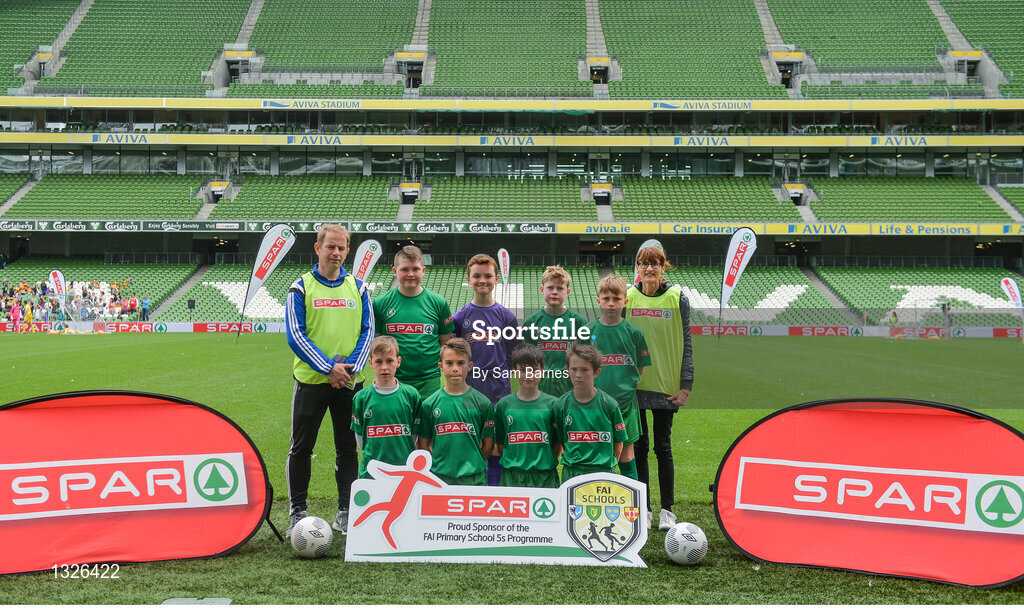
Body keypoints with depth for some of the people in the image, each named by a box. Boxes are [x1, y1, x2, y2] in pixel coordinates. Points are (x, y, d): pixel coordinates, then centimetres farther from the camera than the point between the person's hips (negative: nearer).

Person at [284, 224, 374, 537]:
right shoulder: (301, 287, 0)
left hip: (349, 381, 3)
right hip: (311, 379, -2)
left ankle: (345, 512, 17)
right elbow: (295, 334, -7)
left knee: (347, 448, 8)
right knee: (301, 448, 4)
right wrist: (328, 368, -15)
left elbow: (367, 331, 5)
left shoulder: (357, 287, 8)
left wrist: (352, 368, -10)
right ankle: (298, 511, 15)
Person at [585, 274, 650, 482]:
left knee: (626, 456, 3)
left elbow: (640, 368, 8)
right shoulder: (588, 331, 3)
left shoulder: (634, 332, 1)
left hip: (625, 402, -1)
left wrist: (626, 384, -1)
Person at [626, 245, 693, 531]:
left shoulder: (677, 299, -2)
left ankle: (667, 509, 15)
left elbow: (685, 344, 0)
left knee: (662, 447, 4)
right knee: (639, 447, 6)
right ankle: (644, 509, 15)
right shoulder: (627, 298, 2)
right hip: (633, 385, 2)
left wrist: (686, 386, -4)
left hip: (665, 386, -2)